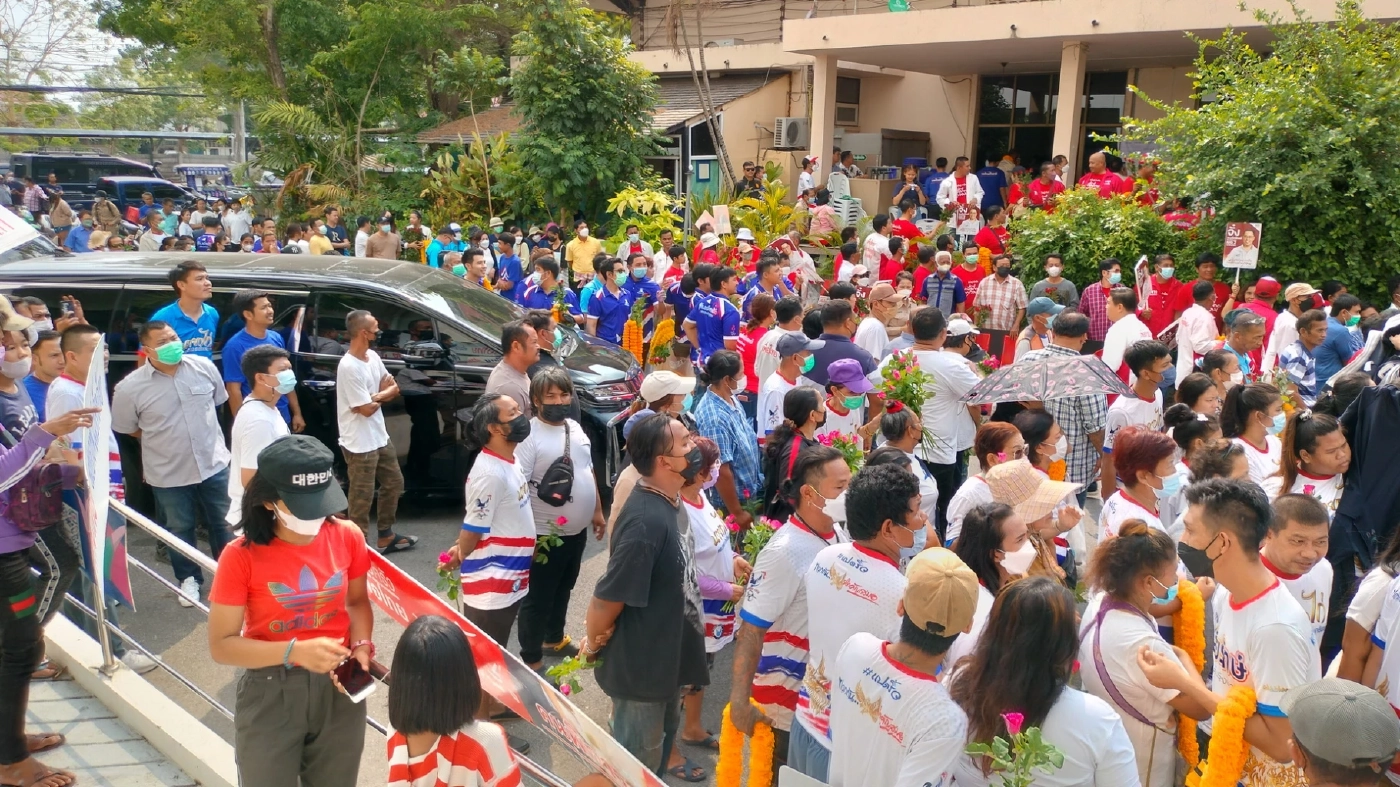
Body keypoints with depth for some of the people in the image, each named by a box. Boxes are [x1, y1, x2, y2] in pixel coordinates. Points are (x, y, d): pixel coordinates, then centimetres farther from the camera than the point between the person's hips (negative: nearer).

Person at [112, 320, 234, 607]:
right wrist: (164, 439, 2)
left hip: (214, 462, 2)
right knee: (180, 529, 16)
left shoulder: (203, 366, -9)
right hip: (168, 472, -2)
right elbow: (125, 429, -1)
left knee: (223, 522, 17)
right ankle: (188, 579, 37)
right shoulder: (130, 387, -16)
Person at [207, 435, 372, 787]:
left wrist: (361, 646, -11)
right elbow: (221, 645, -14)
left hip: (338, 690, 3)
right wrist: (295, 651, -27)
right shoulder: (241, 556, -17)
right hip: (271, 696, -3)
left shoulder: (347, 537, -8)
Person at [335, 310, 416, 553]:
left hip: (380, 437, 9)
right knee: (362, 497, 0)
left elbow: (393, 388, 6)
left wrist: (374, 396, -14)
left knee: (394, 483, 20)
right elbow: (367, 409, -21)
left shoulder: (373, 357, 4)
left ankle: (385, 535, 34)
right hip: (360, 444, -9)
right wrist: (383, 394, -1)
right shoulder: (349, 367, -23)